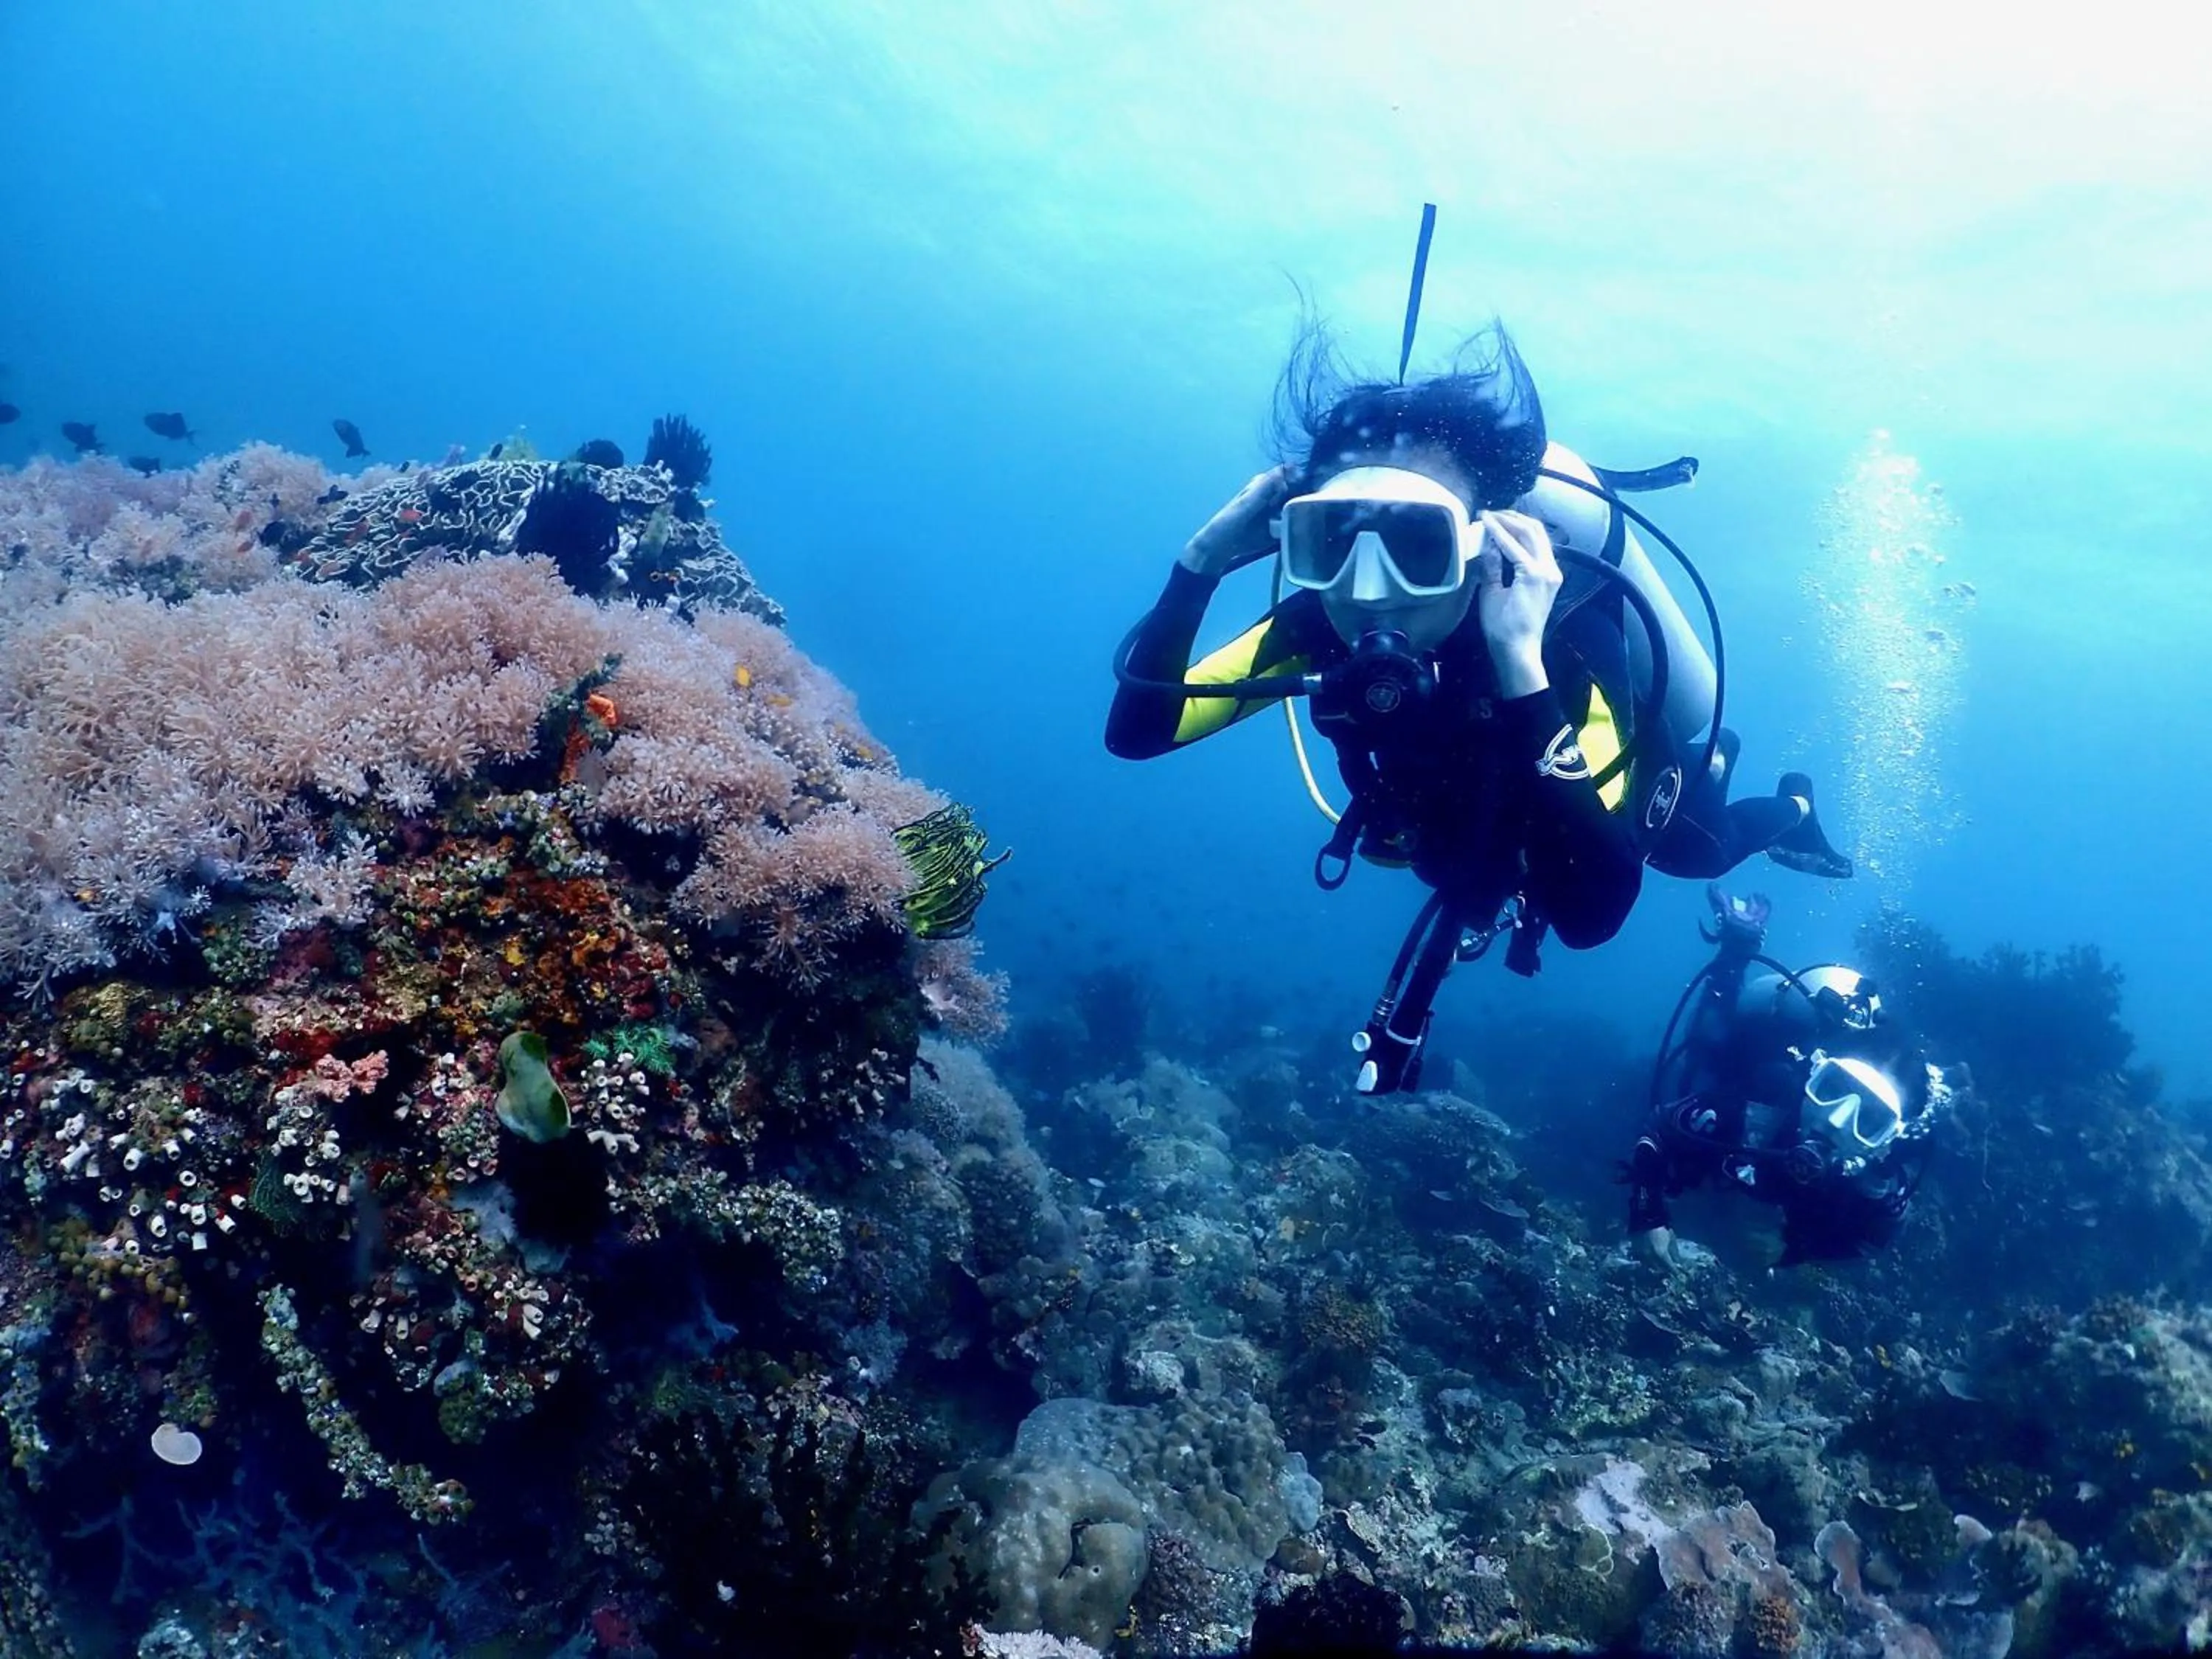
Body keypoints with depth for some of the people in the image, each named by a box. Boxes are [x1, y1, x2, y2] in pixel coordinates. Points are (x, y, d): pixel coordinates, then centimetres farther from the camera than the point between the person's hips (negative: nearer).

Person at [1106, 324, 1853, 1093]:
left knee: (1705, 853, 33)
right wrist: (1201, 561, -48)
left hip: (1640, 795, -3)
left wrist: (1521, 664, -66)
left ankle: (1785, 815, 64)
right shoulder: (1319, 622, -34)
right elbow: (1136, 733, -37)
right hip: (1488, 815, 3)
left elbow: (1587, 917, -59)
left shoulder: (1573, 640, -47)